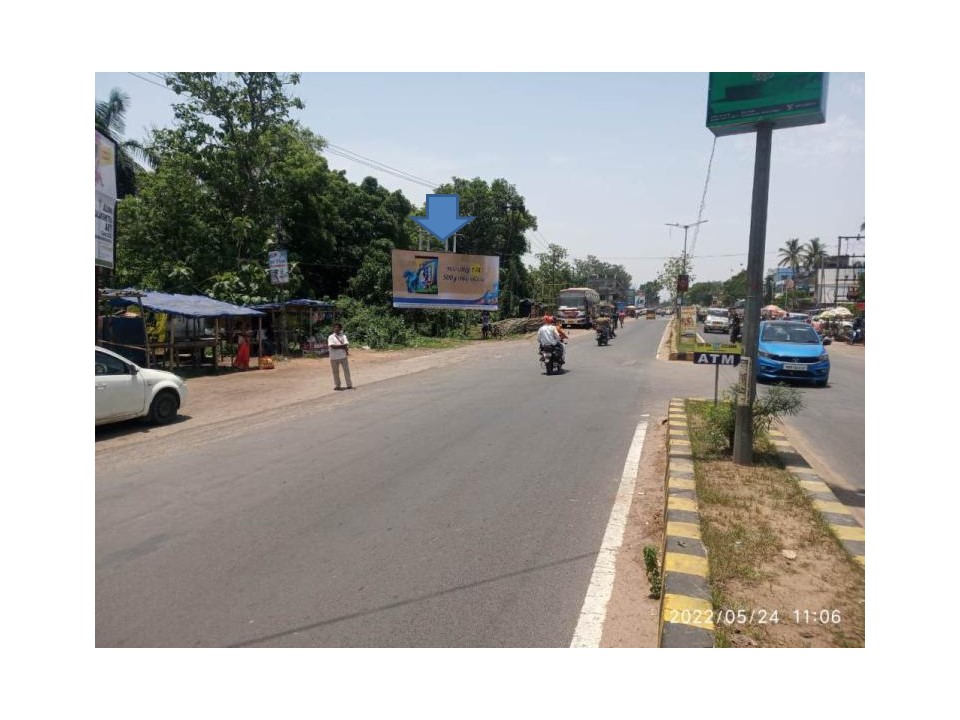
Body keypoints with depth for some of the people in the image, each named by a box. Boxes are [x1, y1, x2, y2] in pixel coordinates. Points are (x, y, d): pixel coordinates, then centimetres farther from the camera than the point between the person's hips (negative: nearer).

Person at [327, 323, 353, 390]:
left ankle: (349, 385, 9)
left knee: (347, 370, 2)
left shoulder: (343, 336, 8)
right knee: (336, 372, 6)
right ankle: (337, 385, 18)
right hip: (334, 357, -1)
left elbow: (346, 345, -5)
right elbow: (332, 346, -12)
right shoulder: (331, 337, 3)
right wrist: (342, 346, -11)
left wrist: (337, 346, -17)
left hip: (343, 356, 1)